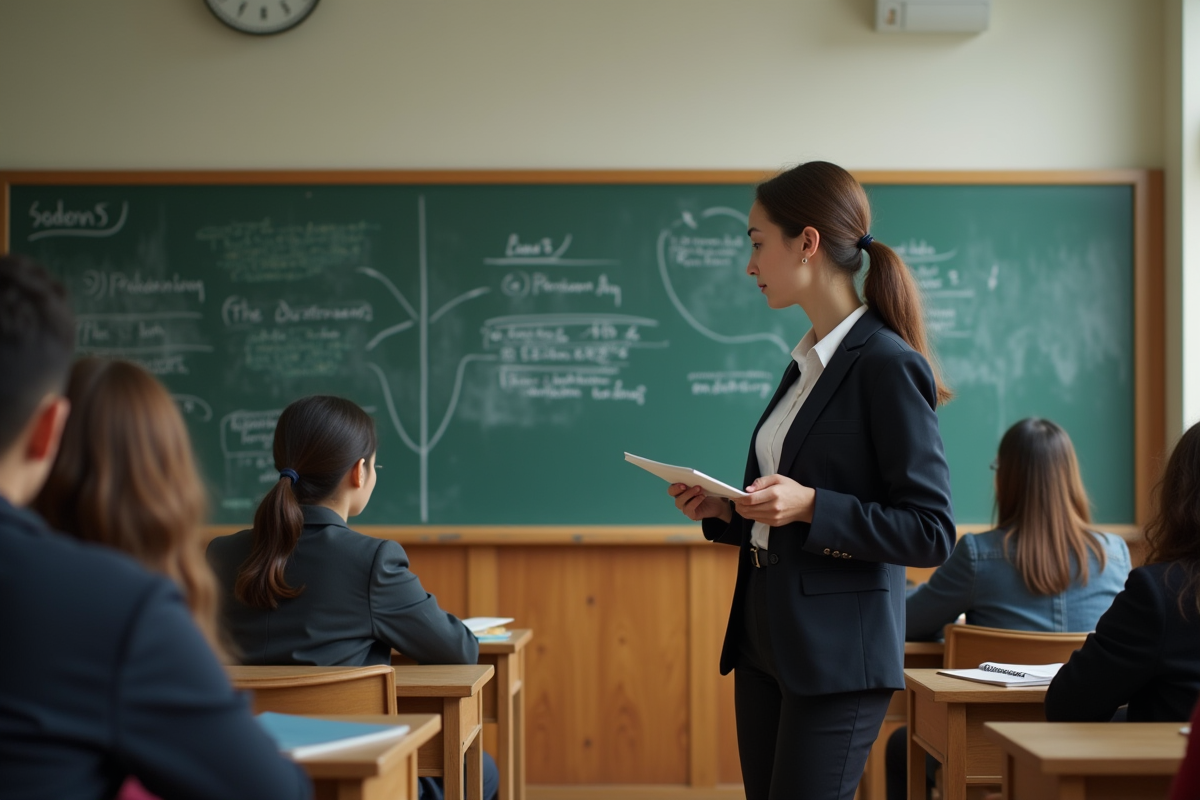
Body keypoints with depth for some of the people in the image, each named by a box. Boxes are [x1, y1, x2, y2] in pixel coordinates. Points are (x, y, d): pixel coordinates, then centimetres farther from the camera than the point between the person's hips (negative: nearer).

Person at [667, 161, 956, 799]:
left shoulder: (888, 365, -13)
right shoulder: (807, 364, 14)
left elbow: (930, 532, -16)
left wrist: (809, 505, -23)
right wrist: (725, 512, 5)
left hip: (838, 654, -9)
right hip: (766, 642, 9)